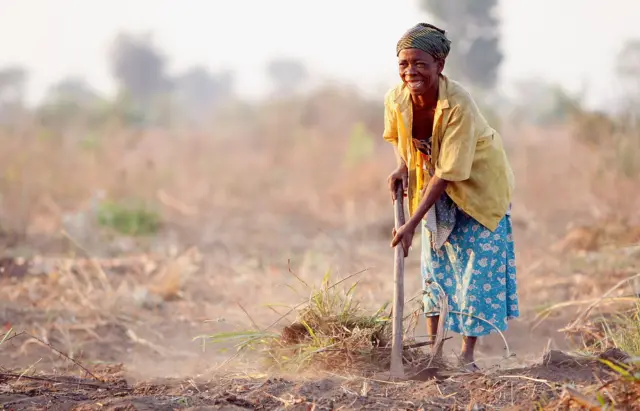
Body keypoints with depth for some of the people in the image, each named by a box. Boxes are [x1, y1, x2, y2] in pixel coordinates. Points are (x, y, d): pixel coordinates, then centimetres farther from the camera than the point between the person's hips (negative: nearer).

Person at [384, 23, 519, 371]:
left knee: (479, 264, -6)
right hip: (435, 186, 5)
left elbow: (449, 172, -33)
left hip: (478, 183, -5)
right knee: (435, 260, 8)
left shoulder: (458, 104, -35)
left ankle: (467, 353, 2)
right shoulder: (396, 99, -19)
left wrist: (412, 223, -33)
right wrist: (402, 166, -14)